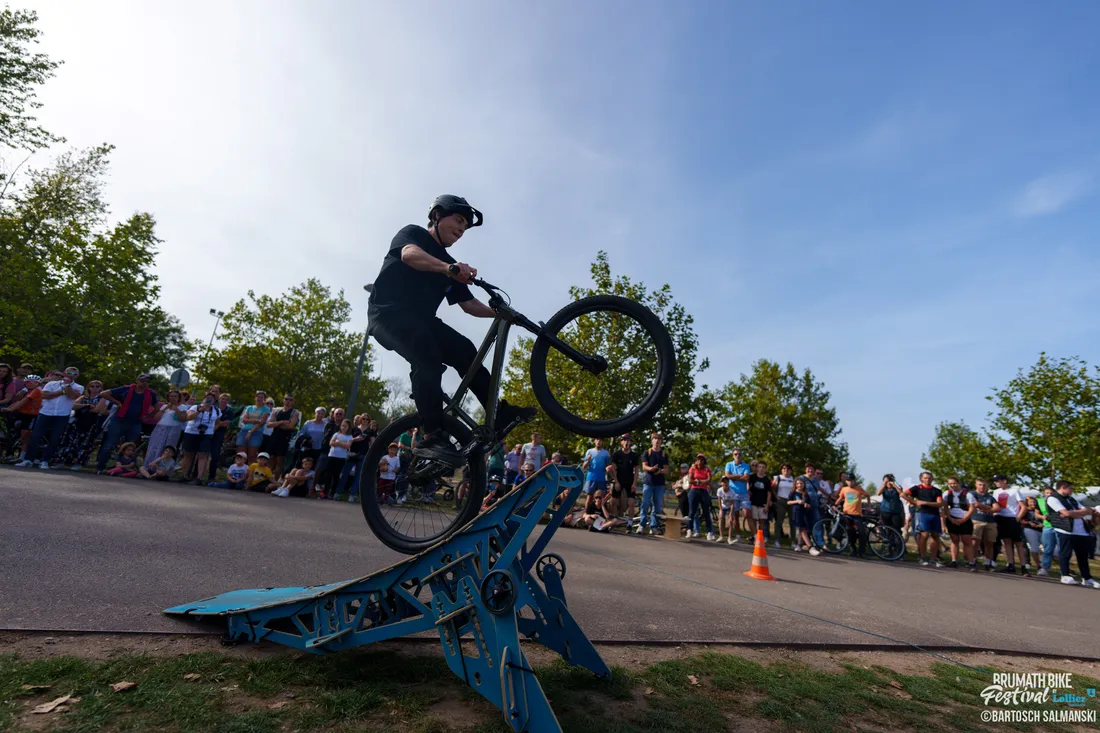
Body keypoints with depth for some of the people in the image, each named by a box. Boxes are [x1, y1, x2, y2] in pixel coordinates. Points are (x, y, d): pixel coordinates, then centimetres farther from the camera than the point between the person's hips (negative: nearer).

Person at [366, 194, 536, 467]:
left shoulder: (450, 265, 19)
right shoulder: (413, 233, 1)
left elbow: (468, 304, 12)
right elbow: (409, 254, -25)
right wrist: (449, 268, -44)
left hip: (420, 319, 7)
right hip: (388, 313, -7)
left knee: (464, 350, -13)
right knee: (427, 356, -32)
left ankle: (500, 414, -12)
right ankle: (433, 436, -37)